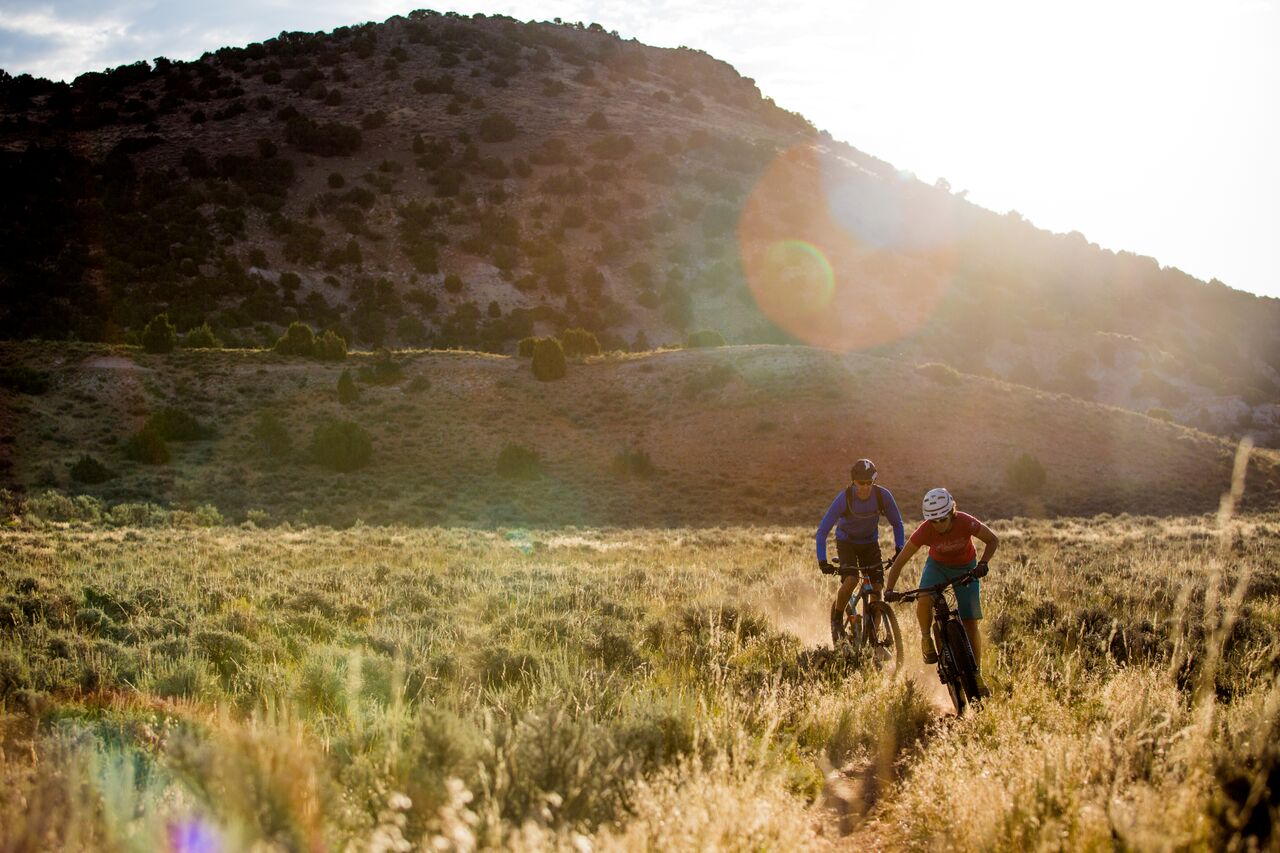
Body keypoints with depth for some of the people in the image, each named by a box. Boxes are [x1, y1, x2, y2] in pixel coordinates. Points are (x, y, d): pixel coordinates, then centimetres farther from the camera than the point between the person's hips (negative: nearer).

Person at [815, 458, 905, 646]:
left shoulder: (883, 496, -21)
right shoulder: (844, 498, -28)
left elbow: (897, 523, -5)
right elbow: (822, 530, -24)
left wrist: (899, 550, -16)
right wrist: (822, 561, -31)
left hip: (870, 543, 3)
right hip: (846, 542, -3)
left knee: (877, 588, -9)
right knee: (851, 580, -27)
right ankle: (836, 618, -2)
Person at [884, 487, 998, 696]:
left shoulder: (966, 523, -32)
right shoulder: (924, 531, -29)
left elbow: (993, 540, -17)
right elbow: (899, 561, -23)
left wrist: (983, 563, -34)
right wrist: (889, 589, -36)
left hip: (965, 569, 0)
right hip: (937, 565, 0)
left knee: (970, 622, -7)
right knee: (923, 601, -31)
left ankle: (977, 674, 8)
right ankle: (926, 638, -2)